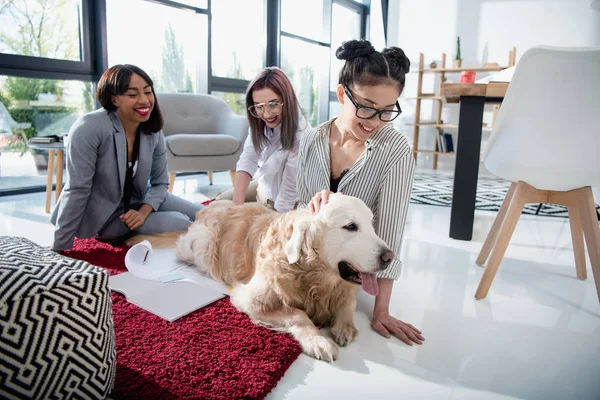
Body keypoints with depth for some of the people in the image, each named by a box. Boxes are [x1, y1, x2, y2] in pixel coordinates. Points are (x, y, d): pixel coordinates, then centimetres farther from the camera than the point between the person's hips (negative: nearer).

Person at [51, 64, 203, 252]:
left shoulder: (154, 132, -7)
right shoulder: (89, 129, -26)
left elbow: (160, 183, -1)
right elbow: (77, 190, -25)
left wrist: (144, 211, -21)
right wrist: (60, 248, -21)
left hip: (140, 201, 7)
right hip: (103, 214, -6)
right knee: (180, 224, -21)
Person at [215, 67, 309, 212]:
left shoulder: (300, 136, -34)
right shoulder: (259, 122, -12)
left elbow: (289, 192, -30)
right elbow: (248, 160, -20)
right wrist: (237, 206, -30)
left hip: (277, 202, -6)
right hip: (263, 186, 6)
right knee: (220, 202, 17)